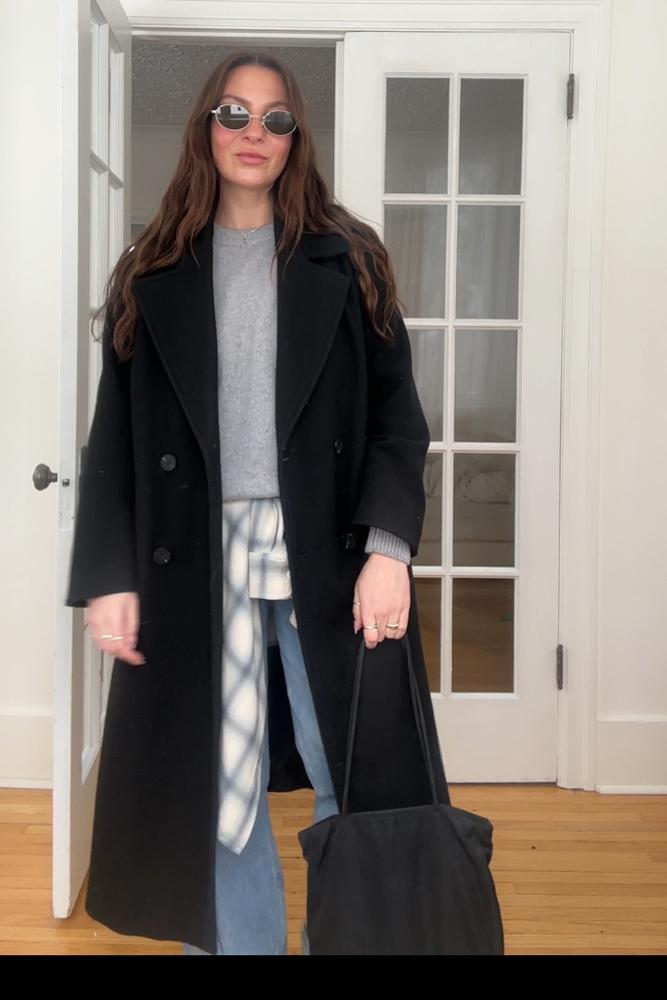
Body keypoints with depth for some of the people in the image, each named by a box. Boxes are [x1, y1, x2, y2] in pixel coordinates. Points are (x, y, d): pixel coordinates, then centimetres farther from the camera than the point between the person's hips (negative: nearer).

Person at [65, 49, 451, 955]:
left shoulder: (347, 262, 7)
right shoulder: (155, 274, 10)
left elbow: (396, 414, 2)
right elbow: (116, 438, 7)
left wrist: (388, 547, -12)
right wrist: (107, 576, -1)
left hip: (329, 556, -1)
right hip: (196, 563, 2)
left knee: (357, 783, 2)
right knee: (216, 788, 8)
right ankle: (242, 942, 23)